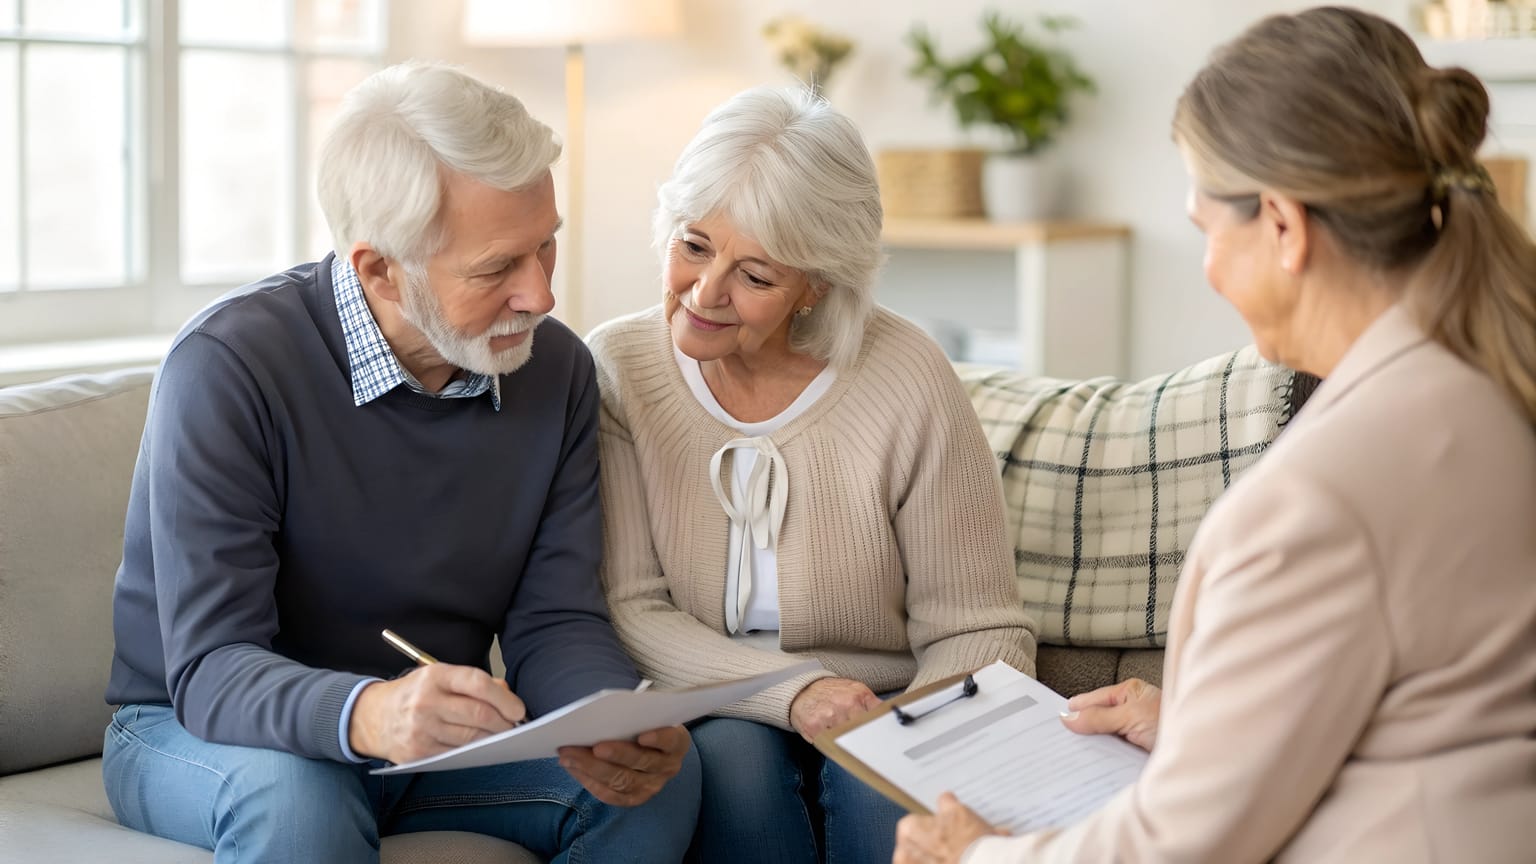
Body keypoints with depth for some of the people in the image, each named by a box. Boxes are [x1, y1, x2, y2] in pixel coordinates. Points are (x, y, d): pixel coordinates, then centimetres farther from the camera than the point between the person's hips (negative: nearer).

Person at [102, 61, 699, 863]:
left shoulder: (556, 368, -5)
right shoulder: (228, 366, -22)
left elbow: (556, 620, -6)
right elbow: (210, 672, -26)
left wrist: (624, 729, -29)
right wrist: (366, 716, -48)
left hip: (433, 736, 4)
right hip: (196, 732, -4)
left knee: (661, 777, -19)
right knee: (296, 798, -37)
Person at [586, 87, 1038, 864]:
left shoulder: (906, 381, -11)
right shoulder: (617, 370, -5)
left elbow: (977, 629, -6)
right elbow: (631, 611, -9)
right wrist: (794, 694, -24)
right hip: (705, 733, 2)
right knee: (734, 756, -30)